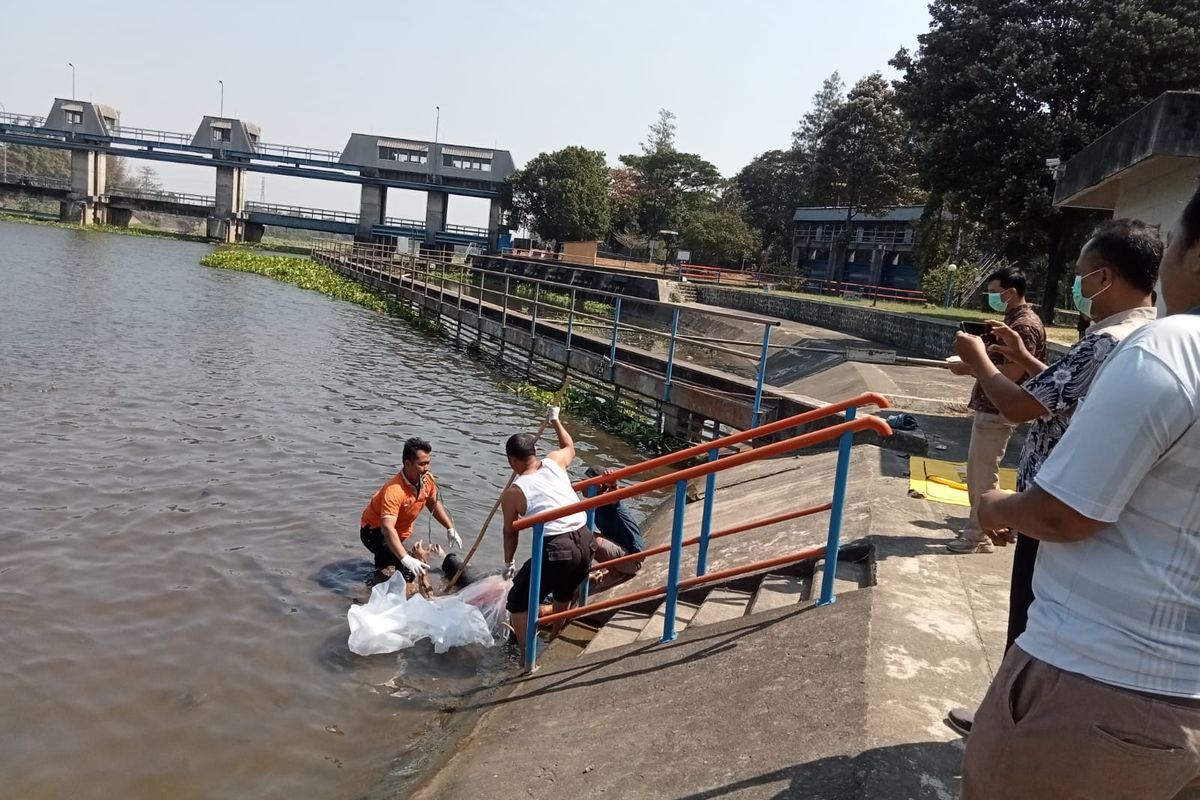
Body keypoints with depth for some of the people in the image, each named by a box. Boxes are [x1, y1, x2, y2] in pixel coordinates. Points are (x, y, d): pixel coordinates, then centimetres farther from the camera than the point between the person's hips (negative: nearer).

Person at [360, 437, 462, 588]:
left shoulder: (427, 479, -15)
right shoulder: (394, 490, -38)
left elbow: (434, 504, 8)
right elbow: (387, 528, -48)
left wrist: (450, 529, 6)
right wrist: (406, 559, -58)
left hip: (400, 532, 8)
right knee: (408, 572, -28)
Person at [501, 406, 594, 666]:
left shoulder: (512, 493, -1)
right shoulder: (554, 462, 8)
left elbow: (510, 532, 12)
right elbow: (570, 446, 32)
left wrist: (508, 563, 29)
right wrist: (555, 420, 47)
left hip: (556, 549, -6)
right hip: (585, 542, 6)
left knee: (518, 602, 13)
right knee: (564, 593, 33)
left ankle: (527, 658, 9)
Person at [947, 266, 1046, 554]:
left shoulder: (1025, 325, -17)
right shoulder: (1012, 320, 15)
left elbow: (1011, 374, -24)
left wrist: (971, 367, -17)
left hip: (998, 410, -10)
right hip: (988, 406, 10)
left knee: (984, 473, -2)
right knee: (976, 469, 17)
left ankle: (978, 536, 8)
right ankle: (983, 528, 28)